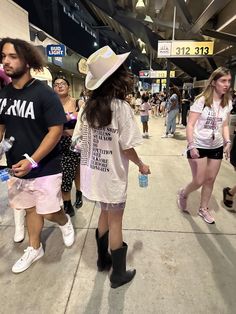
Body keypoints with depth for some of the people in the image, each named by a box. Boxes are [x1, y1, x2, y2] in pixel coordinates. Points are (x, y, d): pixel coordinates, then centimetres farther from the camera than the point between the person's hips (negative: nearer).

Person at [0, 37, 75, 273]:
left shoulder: (44, 93, -13)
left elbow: (56, 130, -17)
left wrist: (32, 161, -22)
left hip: (45, 169, -5)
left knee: (49, 213, 6)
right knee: (30, 209, 19)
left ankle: (65, 223, 41)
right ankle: (34, 249, 40)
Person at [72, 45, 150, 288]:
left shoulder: (89, 105, 0)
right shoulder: (121, 108, -19)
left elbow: (79, 136, 4)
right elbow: (126, 148, -17)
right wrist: (141, 165, 0)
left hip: (93, 171, 6)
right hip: (112, 174, -6)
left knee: (105, 214, 24)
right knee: (115, 222, 11)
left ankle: (103, 259, 44)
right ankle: (118, 274, 33)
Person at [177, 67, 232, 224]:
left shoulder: (228, 102, 3)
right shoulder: (202, 100, -13)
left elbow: (225, 125, 11)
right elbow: (190, 124, -14)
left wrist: (228, 142, -3)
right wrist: (191, 146, -21)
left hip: (217, 147, 5)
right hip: (199, 146, -5)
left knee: (210, 180, 12)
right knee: (199, 181, -2)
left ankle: (203, 209, 32)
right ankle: (183, 194, 31)